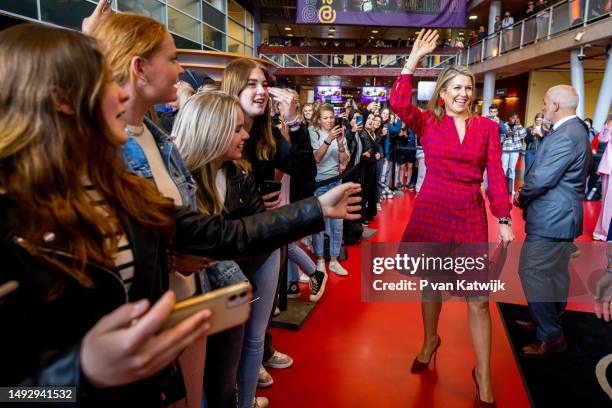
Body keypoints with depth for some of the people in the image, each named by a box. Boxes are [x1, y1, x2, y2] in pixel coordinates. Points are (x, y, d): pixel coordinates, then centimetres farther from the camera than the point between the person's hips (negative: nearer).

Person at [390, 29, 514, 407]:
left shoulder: (487, 127, 3)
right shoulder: (428, 122, 1)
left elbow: (496, 176, 2)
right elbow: (399, 103, -19)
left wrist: (504, 220, -3)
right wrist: (415, 58, -18)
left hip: (471, 216, 0)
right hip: (430, 211, 0)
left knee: (478, 298, 0)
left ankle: (483, 376, 17)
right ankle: (431, 341, 41)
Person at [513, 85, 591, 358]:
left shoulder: (564, 136, -22)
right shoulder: (576, 130, 13)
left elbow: (541, 179, -24)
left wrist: (521, 198, -6)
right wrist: (527, 194, 7)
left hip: (550, 219, -11)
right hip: (563, 215, 11)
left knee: (532, 272, -6)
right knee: (556, 272, 18)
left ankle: (551, 336, 2)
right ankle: (550, 322, 32)